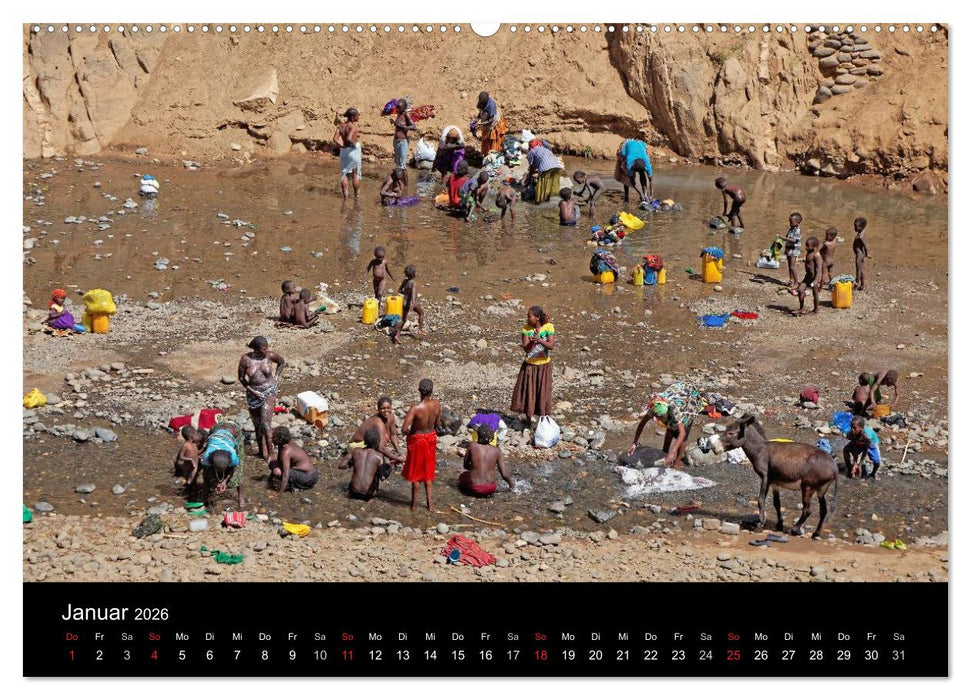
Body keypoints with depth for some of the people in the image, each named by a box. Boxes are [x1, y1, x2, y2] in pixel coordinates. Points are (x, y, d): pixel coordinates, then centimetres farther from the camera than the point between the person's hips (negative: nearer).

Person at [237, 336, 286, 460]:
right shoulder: (246, 359, -13)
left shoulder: (270, 355, -12)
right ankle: (262, 451, 25)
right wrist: (253, 391, -9)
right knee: (257, 424, 12)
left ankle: (269, 452, -3)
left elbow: (282, 362, 9)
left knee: (265, 423, -12)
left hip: (269, 392, -2)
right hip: (253, 393, 2)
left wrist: (276, 378, 3)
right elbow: (241, 378, -2)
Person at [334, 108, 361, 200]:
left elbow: (335, 139, -8)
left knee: (344, 173, 14)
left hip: (344, 151, 5)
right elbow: (349, 138, -31)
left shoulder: (341, 126, 2)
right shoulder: (353, 126, -17)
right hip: (353, 150, -5)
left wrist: (342, 146, -2)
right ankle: (356, 196, 16)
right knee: (355, 175, 9)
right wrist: (355, 144, -14)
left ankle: (345, 195, 14)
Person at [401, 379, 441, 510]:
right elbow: (437, 424, 0)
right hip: (431, 437, 4)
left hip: (417, 439, -4)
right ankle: (429, 502, 26)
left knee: (416, 471, 13)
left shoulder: (415, 408, -30)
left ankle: (414, 503, 24)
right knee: (427, 470, 21)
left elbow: (404, 429, -31)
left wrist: (408, 432, -9)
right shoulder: (436, 404, -16)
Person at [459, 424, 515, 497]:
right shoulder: (497, 451, -5)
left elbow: (465, 466, 5)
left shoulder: (472, 446, -7)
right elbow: (504, 474, -4)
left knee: (462, 476, 32)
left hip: (475, 488, -2)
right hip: (491, 489, 2)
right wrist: (511, 483, 17)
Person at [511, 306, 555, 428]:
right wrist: (532, 342, -37)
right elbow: (526, 349, -16)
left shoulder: (548, 327, -12)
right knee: (527, 392, 6)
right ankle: (528, 420, 21)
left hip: (544, 366, -1)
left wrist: (539, 340, -35)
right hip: (529, 366, 1)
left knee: (543, 394, 4)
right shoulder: (526, 329, -9)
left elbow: (551, 346, -20)